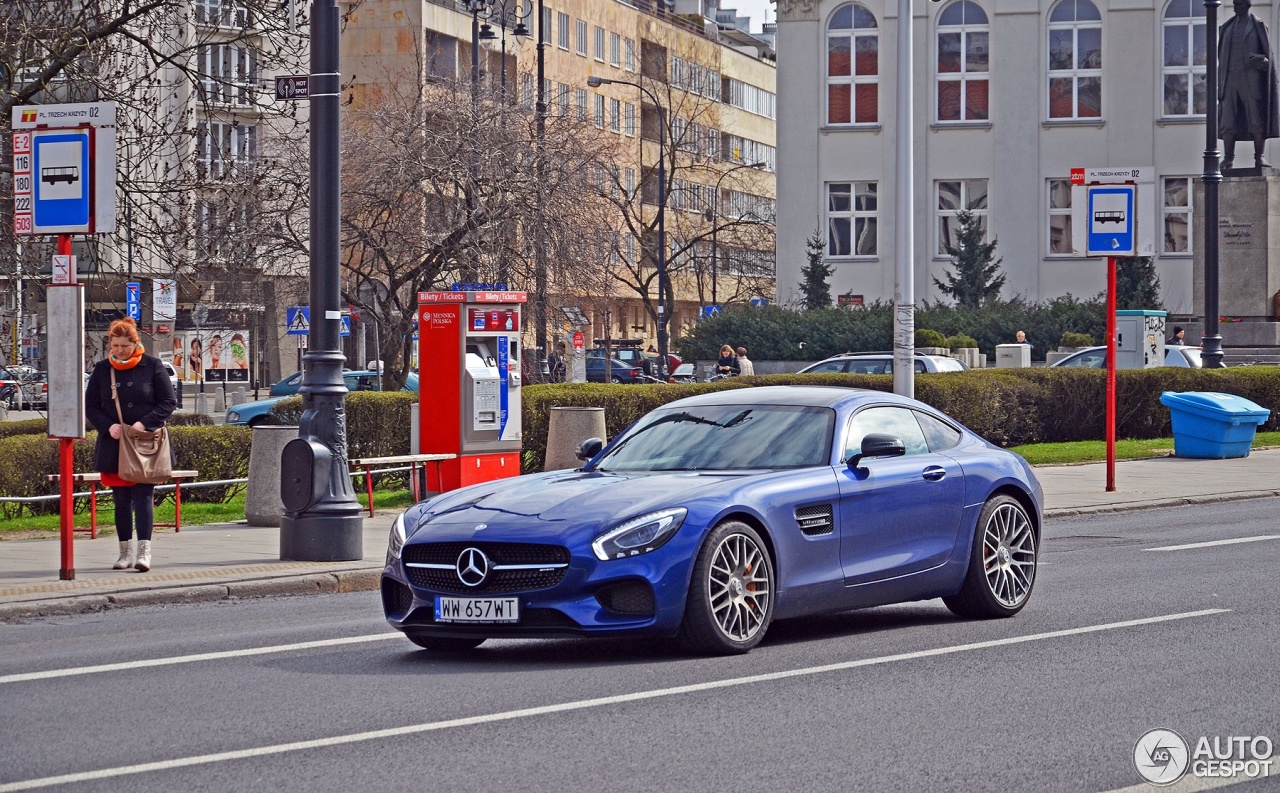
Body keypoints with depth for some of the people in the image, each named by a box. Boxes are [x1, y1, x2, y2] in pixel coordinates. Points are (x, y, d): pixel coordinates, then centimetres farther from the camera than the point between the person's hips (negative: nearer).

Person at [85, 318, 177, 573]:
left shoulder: (152, 366, -2)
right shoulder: (102, 370, 5)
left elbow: (169, 402, -2)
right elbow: (91, 406, 8)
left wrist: (145, 423, -15)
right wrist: (108, 426, -10)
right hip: (114, 445, 3)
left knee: (142, 496, -10)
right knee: (121, 499, 8)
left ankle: (144, 551, -14)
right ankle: (125, 552, 16)